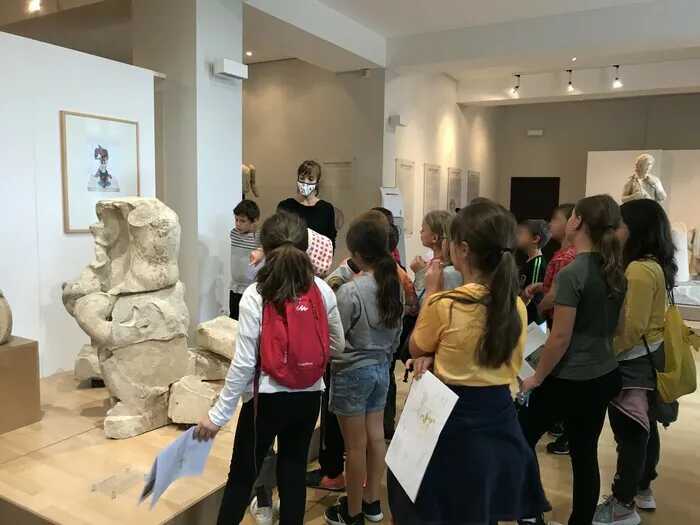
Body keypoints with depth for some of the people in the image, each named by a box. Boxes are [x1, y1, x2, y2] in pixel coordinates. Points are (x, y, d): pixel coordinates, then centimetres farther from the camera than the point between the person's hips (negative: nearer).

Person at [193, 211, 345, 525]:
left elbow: (244, 364, -16)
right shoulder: (322, 290, -6)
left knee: (242, 475, 14)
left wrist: (218, 414, -7)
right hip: (308, 396, 4)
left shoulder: (254, 296, -16)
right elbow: (338, 345, 5)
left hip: (267, 398, -3)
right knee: (293, 471, 17)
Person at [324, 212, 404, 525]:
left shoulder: (350, 291, -22)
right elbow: (397, 335, 8)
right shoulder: (395, 286, -1)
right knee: (376, 438, 17)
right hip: (381, 368, 7)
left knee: (355, 446, 7)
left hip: (352, 372, -7)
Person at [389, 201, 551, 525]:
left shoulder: (444, 304, -21)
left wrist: (431, 293, 2)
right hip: (500, 422, 5)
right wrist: (436, 358, -3)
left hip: (454, 427, -5)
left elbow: (416, 350, -2)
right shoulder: (516, 306, -5)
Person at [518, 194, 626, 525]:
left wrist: (536, 377, -8)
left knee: (522, 439, 12)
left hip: (568, 380, -7)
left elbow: (560, 338, -19)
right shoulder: (615, 272, 2)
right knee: (585, 454, 15)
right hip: (604, 376, 7)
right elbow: (618, 326, 13)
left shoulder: (571, 274, -20)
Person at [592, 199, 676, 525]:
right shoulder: (655, 265, 7)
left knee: (629, 432, 1)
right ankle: (642, 489, 37)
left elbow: (630, 328, -25)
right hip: (647, 358, 10)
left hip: (632, 361, -10)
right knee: (644, 425, 20)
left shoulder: (639, 270, -23)